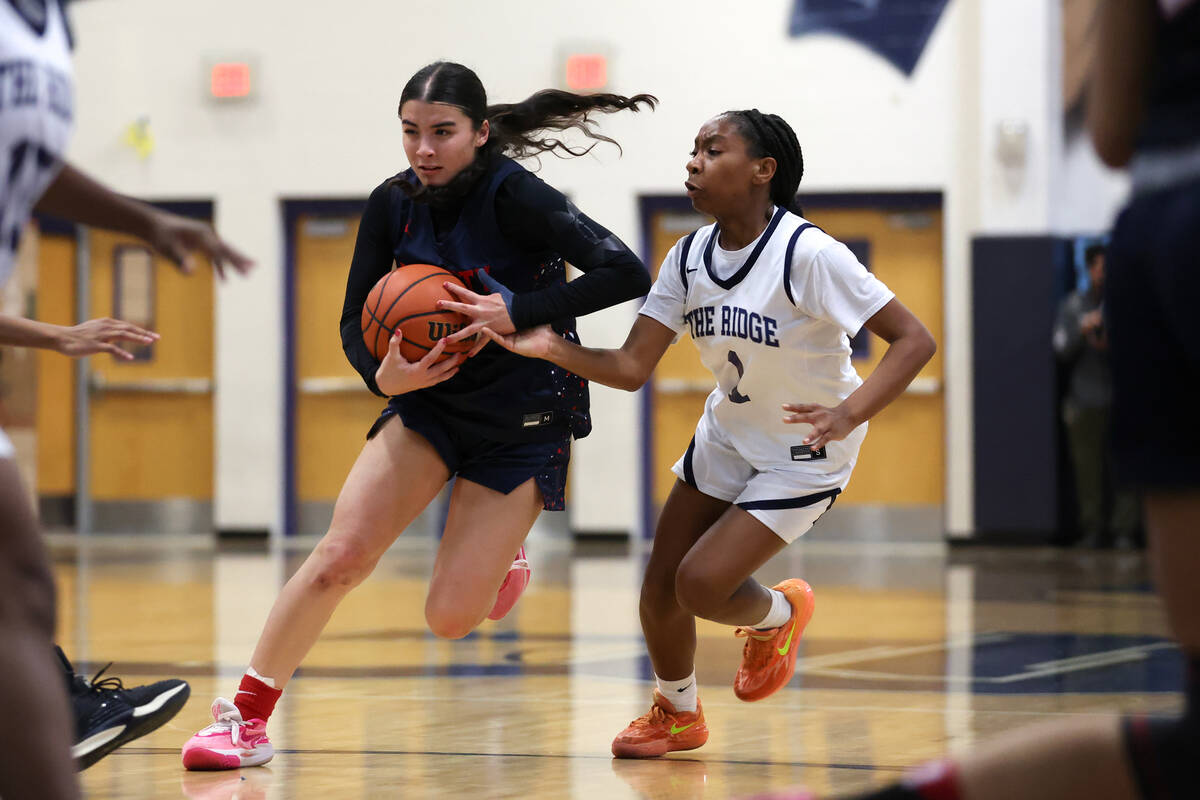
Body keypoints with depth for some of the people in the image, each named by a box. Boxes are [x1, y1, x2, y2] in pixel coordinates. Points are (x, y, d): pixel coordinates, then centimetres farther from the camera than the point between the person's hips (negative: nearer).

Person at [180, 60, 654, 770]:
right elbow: (355, 321, 1)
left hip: (522, 423, -4)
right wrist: (384, 375, -21)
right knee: (341, 556, -14)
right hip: (431, 397, 4)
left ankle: (499, 557, 30)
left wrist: (517, 310, -35)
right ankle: (247, 719, -3)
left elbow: (627, 274, -30)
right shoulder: (394, 204, -5)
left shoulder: (513, 196, -22)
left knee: (450, 618, -6)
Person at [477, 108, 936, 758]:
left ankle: (779, 614, 19)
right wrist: (553, 349, -28)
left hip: (803, 453, -6)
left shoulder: (807, 254, -27)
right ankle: (677, 715, 34)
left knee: (701, 584, -16)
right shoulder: (690, 257, -7)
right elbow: (631, 367, -10)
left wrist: (847, 415, -40)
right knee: (659, 589, 5)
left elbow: (914, 339, -27)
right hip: (728, 435, 6)